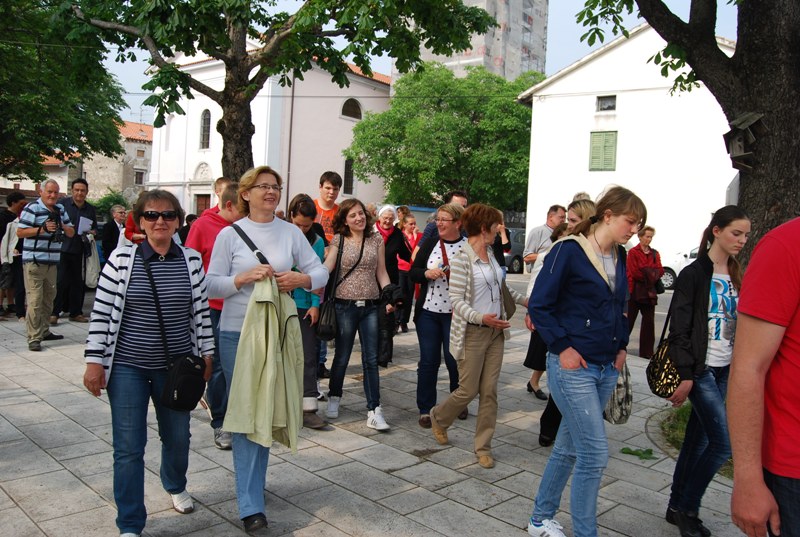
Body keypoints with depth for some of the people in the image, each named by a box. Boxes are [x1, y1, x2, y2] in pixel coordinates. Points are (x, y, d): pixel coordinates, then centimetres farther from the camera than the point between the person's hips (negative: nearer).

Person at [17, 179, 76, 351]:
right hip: (34, 261, -7)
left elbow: (71, 233, 16)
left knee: (49, 298, 15)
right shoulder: (32, 208, -6)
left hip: (52, 262, 7)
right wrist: (42, 228, -20)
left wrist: (62, 225, -5)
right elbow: (20, 232, -10)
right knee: (35, 299, -8)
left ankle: (44, 331, 27)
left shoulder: (60, 209, 13)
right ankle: (34, 338, -5)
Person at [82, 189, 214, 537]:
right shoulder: (121, 259, -6)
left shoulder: (192, 260, 0)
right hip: (127, 367, -2)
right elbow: (101, 313, -4)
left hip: (176, 367, 2)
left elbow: (200, 312, 6)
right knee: (128, 447, 2)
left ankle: (175, 487, 48)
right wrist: (94, 361, -7)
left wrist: (206, 355, 7)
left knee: (178, 437, 16)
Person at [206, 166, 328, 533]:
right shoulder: (230, 234, -1)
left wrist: (300, 279, -15)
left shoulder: (291, 232, 5)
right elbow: (212, 285, -3)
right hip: (238, 333, -3)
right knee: (245, 412, -1)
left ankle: (252, 483, 32)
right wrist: (244, 278, -18)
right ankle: (251, 505, 5)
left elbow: (321, 273, 5)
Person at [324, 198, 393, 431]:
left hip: (371, 306, 2)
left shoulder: (376, 239, 6)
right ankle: (334, 398, 32)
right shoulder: (339, 240, 1)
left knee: (371, 359, 1)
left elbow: (381, 272, 7)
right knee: (342, 357, 10)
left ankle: (374, 410, 6)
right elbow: (326, 268, -8)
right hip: (345, 305, -1)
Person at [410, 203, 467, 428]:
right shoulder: (429, 245, 7)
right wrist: (426, 273, -12)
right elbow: (413, 272, 7)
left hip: (455, 314, -3)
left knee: (454, 360, 7)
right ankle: (425, 409, 18)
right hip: (428, 311, 3)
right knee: (428, 361, 7)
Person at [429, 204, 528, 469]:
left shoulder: (490, 254, 9)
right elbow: (456, 301, -18)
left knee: (489, 391, 6)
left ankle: (483, 446, 17)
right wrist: (481, 317, -32)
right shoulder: (461, 259, -14)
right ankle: (438, 417, 32)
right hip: (472, 334, -7)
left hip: (496, 332, 7)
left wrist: (525, 300, 26)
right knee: (468, 390, 2)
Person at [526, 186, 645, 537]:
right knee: (595, 453, -6)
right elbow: (538, 306, -12)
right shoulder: (569, 251, -12)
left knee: (569, 447, 16)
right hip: (572, 367, -7)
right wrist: (562, 347, -15)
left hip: (606, 369, 7)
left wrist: (621, 347, 11)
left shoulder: (619, 257, 10)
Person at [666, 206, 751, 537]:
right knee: (723, 444, -8)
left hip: (724, 370, 7)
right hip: (701, 369, -7)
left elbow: (741, 324, 15)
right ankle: (687, 509, 9)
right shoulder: (694, 274, -10)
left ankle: (677, 507, 23)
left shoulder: (736, 277, 11)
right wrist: (685, 375, -16)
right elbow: (679, 329, -13)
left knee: (699, 438, 11)